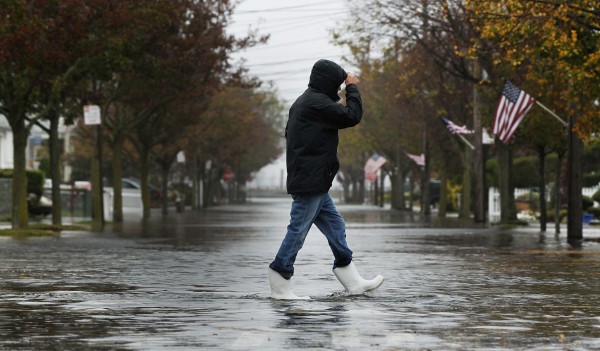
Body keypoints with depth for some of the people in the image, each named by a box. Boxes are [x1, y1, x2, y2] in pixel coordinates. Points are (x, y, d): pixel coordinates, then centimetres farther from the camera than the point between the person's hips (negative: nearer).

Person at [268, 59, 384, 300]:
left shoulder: (302, 103, 17)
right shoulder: (317, 102, -15)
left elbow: (289, 133, 23)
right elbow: (352, 116, -16)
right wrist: (353, 88, -3)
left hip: (315, 183, 11)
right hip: (310, 182, -11)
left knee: (335, 227, 12)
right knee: (298, 230, -6)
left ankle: (353, 282, 16)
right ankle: (279, 286, -1)